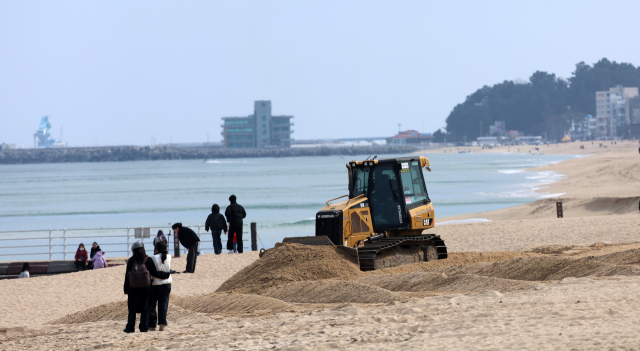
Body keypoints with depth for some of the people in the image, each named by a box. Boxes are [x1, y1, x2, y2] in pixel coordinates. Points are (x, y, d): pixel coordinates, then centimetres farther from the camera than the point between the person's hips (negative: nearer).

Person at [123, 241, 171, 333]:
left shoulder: (130, 261, -1)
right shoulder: (148, 260, -5)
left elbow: (127, 276, 2)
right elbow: (154, 273, -4)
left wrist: (126, 289, 9)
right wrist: (167, 275, 8)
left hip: (133, 288, 1)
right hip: (146, 288, -1)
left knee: (132, 309, 8)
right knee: (145, 309, 6)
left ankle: (130, 327, 7)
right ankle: (144, 327, 2)